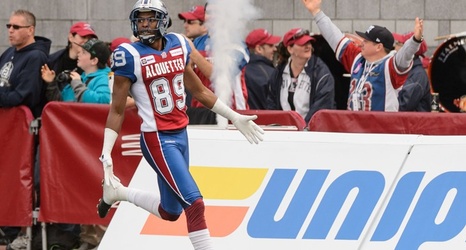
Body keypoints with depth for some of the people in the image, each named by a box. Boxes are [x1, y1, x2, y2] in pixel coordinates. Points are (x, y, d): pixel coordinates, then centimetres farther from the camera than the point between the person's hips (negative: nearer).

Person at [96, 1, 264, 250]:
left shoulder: (179, 45, 5)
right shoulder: (130, 56, -12)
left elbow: (199, 91, 17)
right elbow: (117, 110, -9)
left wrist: (235, 117, 19)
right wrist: (106, 154, -15)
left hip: (180, 135, 7)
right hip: (158, 139, -7)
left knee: (170, 212, 15)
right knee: (194, 203, -15)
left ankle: (119, 192, 36)